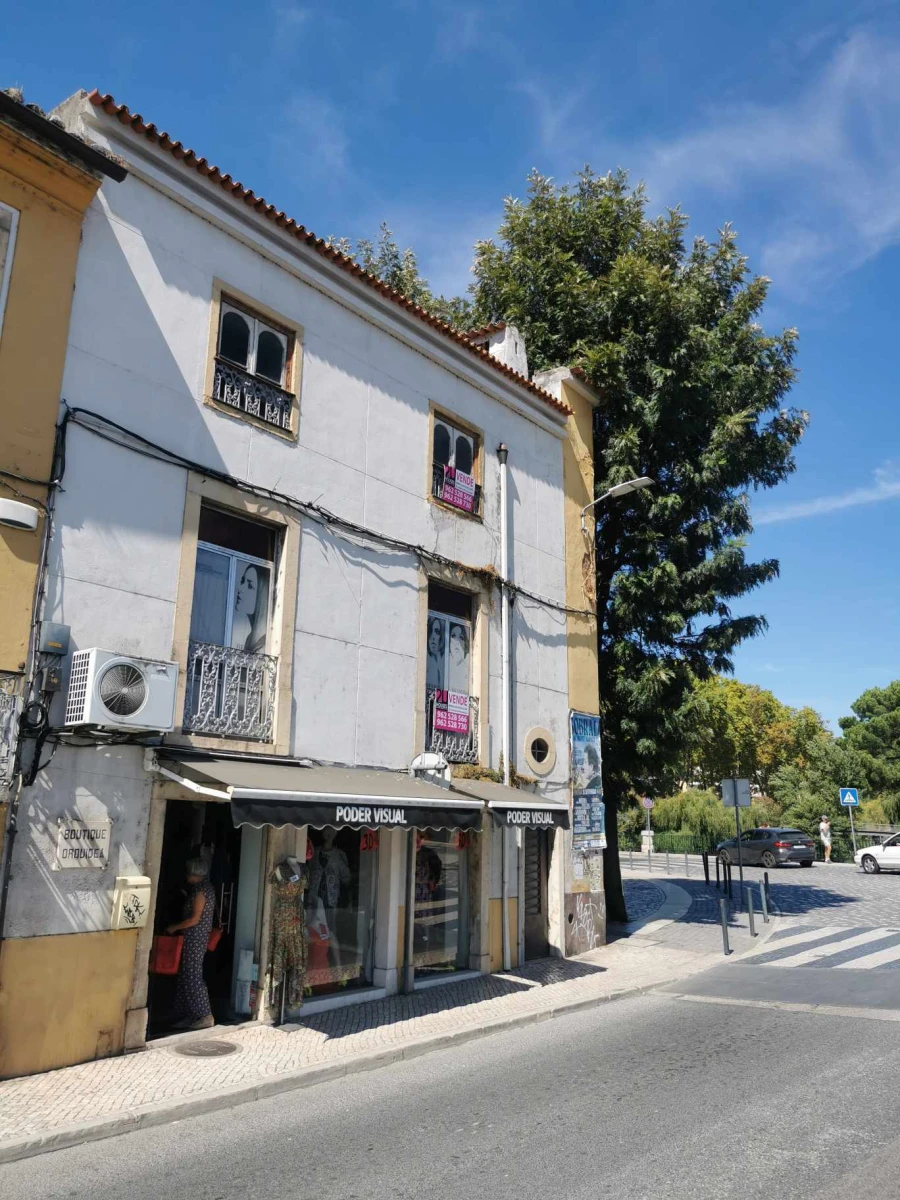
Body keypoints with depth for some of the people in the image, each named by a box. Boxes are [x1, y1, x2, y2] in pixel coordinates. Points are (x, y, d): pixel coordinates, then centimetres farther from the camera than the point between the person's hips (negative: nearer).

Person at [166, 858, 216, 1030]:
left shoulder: (200, 891, -18)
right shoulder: (206, 887, 12)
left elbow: (195, 919, -20)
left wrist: (174, 927, -10)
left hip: (194, 938, -10)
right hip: (196, 937, 10)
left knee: (193, 977, -5)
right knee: (186, 976, 13)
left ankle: (206, 1016, -1)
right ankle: (192, 1015, 18)